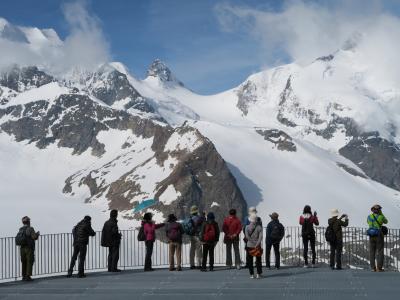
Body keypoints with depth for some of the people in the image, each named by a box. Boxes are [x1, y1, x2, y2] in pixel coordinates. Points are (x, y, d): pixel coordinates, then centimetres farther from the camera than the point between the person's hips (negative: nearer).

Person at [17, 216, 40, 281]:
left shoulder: (20, 230, 8)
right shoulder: (30, 229, -11)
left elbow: (17, 239, 11)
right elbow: (34, 237, -20)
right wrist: (37, 234, 3)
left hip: (22, 248, 6)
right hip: (29, 248, -6)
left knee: (24, 263, 12)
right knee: (29, 262, -2)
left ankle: (24, 276, 12)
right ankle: (28, 276, -7)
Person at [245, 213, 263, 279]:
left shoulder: (247, 227, -5)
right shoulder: (259, 227, -5)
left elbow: (247, 237, -13)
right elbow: (260, 236, -15)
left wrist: (253, 242, -11)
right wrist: (257, 244, -18)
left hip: (249, 246, -1)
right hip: (257, 246, 1)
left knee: (250, 261, 8)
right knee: (258, 260, 12)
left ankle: (251, 274, 5)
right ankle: (258, 274, 10)